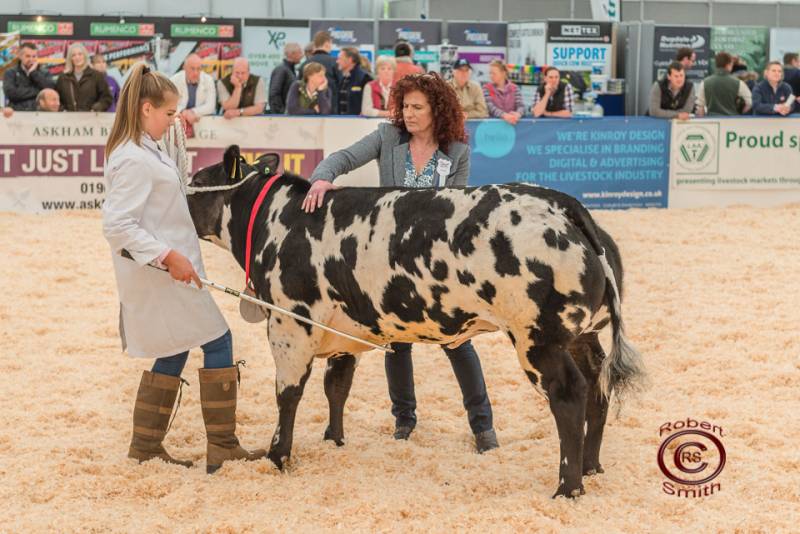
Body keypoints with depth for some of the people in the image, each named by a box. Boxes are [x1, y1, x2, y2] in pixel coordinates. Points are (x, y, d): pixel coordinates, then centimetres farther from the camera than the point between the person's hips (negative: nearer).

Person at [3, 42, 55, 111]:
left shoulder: (44, 73, 16)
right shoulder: (11, 73, 10)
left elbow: (52, 89, -2)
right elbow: (11, 93, -6)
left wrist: (33, 73, 1)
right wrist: (38, 91, -1)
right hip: (17, 113, -1)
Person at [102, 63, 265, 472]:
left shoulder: (144, 151, 12)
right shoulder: (134, 160, -20)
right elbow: (117, 225, -25)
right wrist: (168, 256, -27)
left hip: (169, 271, 10)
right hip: (161, 275, -10)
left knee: (175, 352, 15)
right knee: (217, 342, -3)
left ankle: (146, 446, 21)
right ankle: (221, 446, 3)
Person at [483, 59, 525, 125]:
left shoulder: (514, 88, 7)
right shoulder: (487, 88, 1)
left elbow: (521, 106, -5)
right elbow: (490, 107, -14)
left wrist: (517, 114, -28)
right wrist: (504, 115, -32)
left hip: (511, 121, 2)